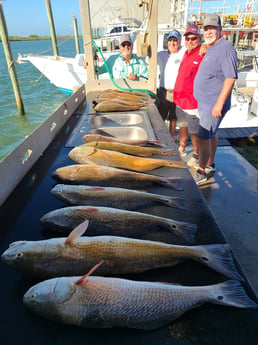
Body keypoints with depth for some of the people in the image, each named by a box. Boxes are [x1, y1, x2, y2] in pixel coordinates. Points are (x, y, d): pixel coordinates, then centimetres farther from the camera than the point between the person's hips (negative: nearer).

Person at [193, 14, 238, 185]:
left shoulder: (226, 48, -16)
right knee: (212, 134, 18)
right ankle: (210, 165, 32)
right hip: (206, 102, 10)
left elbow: (230, 78, -23)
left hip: (213, 105, -10)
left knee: (204, 138, -7)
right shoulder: (211, 48, 14)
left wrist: (219, 104, -26)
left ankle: (201, 172, 5)